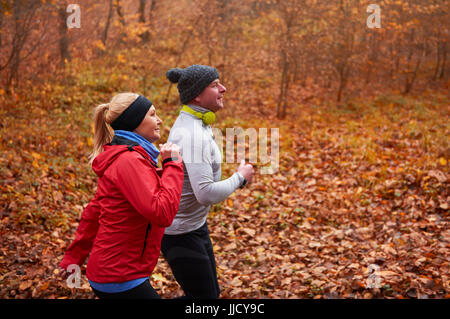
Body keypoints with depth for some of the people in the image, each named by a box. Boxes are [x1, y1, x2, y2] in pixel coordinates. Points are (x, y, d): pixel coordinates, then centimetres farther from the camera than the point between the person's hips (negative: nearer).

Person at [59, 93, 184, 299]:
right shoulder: (129, 161, -20)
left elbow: (93, 211, 17)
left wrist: (74, 257, 22)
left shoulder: (130, 157, 12)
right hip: (120, 280, -10)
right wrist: (172, 164, -18)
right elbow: (162, 213, -28)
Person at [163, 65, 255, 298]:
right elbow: (206, 194, -33)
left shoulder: (190, 122, 5)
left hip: (194, 224, 10)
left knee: (210, 292, 19)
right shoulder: (193, 135, -27)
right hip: (180, 233, -10)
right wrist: (240, 177, -18)